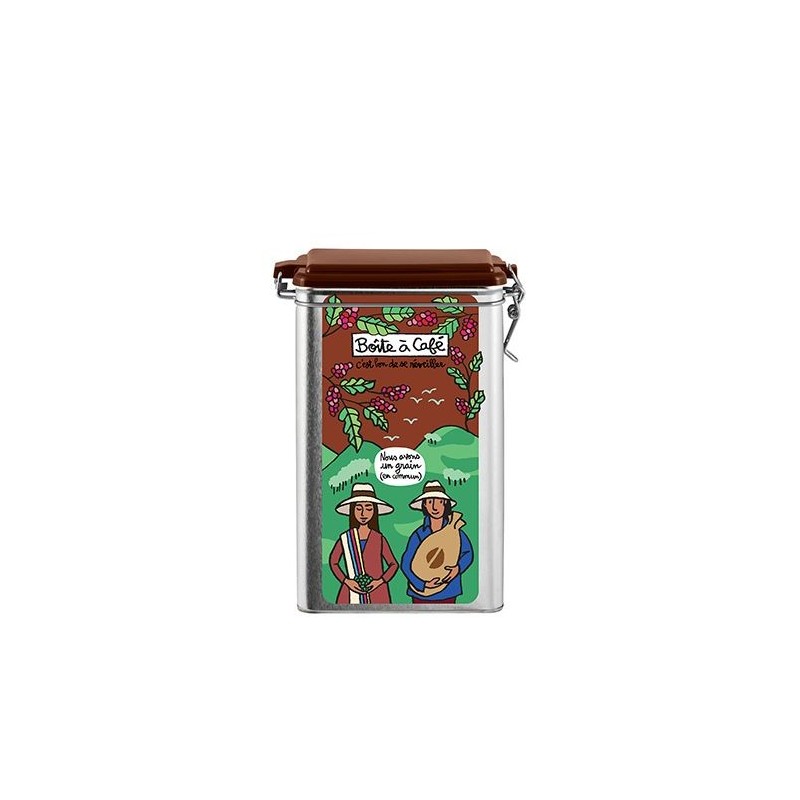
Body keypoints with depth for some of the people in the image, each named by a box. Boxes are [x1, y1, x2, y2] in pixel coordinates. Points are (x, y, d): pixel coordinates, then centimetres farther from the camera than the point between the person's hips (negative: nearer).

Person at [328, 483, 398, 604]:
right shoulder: (345, 538, 4)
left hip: (377, 596, 0)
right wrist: (347, 581, 0)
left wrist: (379, 581, -5)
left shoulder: (379, 539, 3)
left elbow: (393, 564, 10)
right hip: (352, 595, 0)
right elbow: (333, 562, 14)